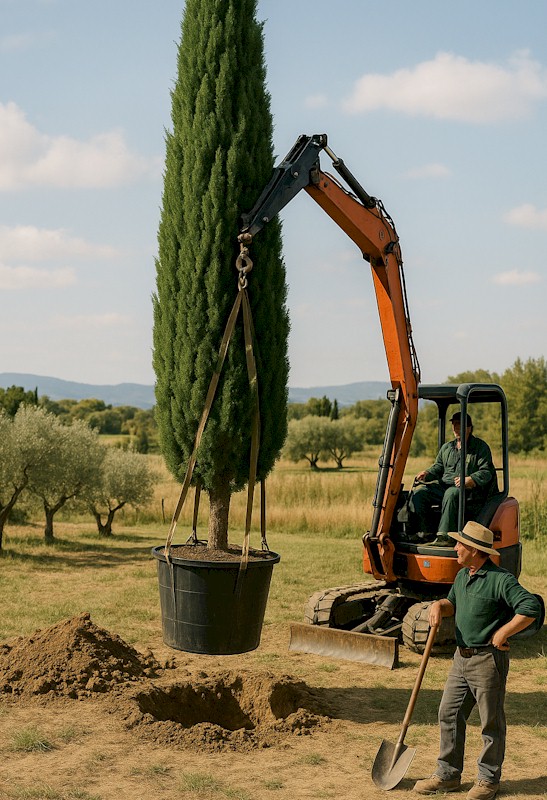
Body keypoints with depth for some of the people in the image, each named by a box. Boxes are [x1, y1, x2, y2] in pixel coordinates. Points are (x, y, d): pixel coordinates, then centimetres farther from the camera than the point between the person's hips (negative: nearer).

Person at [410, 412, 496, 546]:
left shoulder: (480, 447, 4)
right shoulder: (446, 447, 23)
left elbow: (486, 472, -6)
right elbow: (438, 467, 25)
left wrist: (470, 480, -24)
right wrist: (427, 474, 2)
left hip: (470, 490, -6)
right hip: (444, 486, 6)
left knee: (451, 493, -40)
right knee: (418, 493, -15)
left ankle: (445, 536, -45)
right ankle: (423, 533, -19)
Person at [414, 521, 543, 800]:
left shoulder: (500, 580, -17)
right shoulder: (462, 575, 10)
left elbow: (532, 608, -24)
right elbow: (453, 603, 26)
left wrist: (502, 633, -20)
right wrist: (439, 605, 3)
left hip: (488, 660, -8)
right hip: (462, 658, 8)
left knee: (491, 722, 5)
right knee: (449, 714, 10)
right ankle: (448, 775, 21)